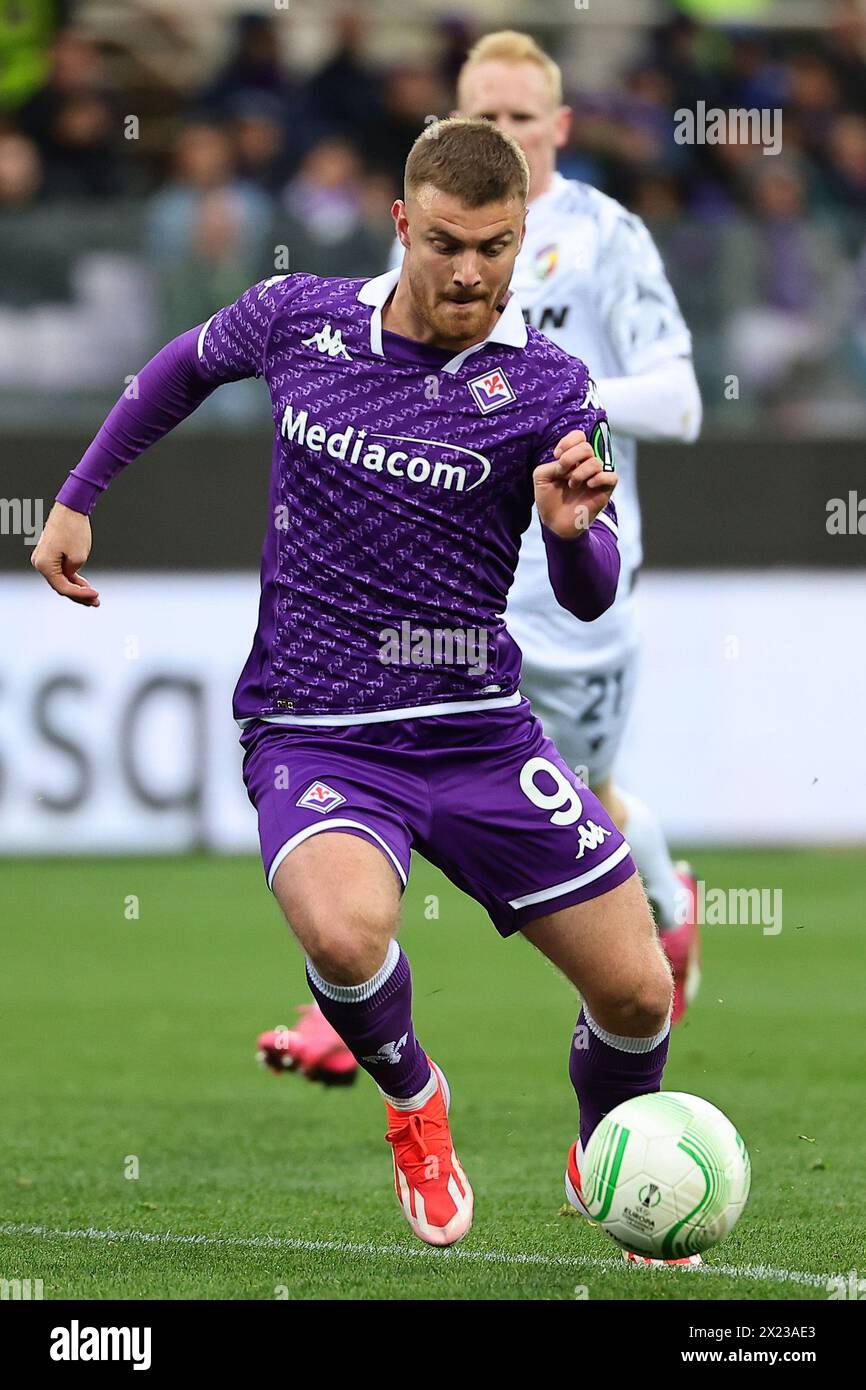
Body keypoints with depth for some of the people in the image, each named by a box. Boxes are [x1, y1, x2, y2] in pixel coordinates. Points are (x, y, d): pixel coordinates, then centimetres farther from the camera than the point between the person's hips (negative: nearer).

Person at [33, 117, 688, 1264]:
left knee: (638, 993, -3)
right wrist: (77, 499, 21)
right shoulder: (298, 319, -2)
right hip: (312, 732, -1)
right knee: (345, 933, -33)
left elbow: (590, 600, -10)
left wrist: (575, 528, -32)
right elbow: (189, 364, 20)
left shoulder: (547, 389, -6)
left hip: (479, 731, 1)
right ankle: (411, 1100, 3)